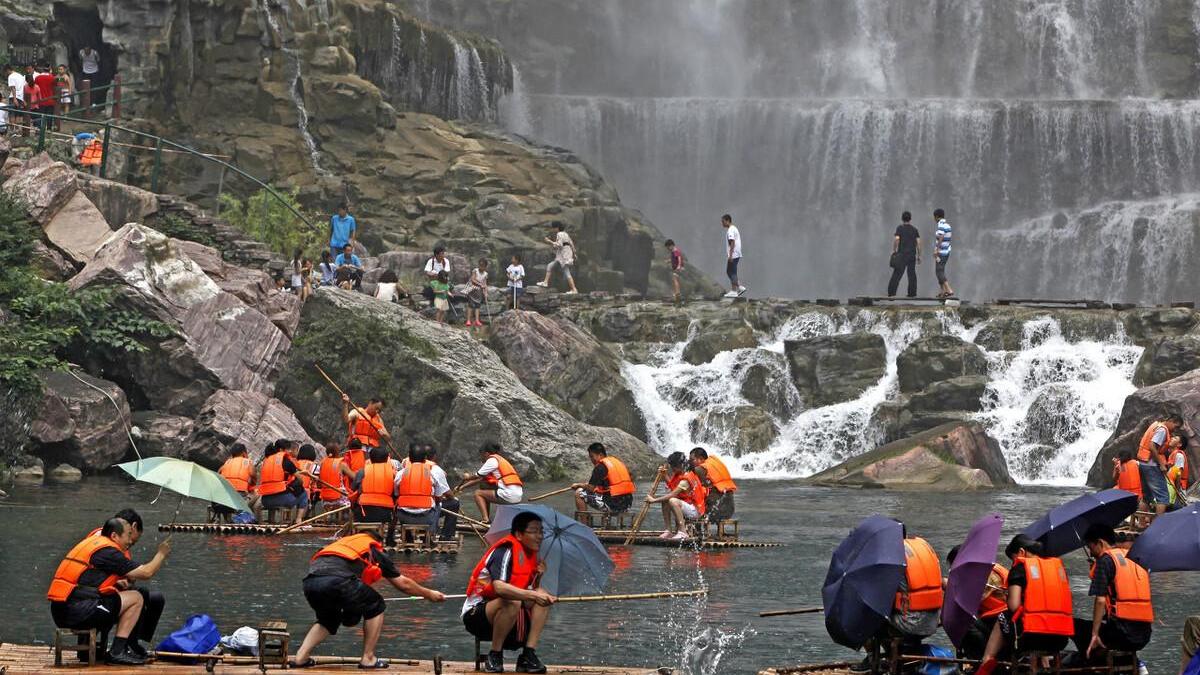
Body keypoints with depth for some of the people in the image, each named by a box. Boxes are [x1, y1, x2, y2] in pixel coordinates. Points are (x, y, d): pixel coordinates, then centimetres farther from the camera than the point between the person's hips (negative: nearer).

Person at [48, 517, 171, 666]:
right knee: (135, 598, -1)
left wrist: (116, 582, 18)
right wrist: (161, 554, 14)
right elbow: (146, 572, -5)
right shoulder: (108, 551, -7)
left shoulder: (91, 542, 21)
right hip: (78, 612, -9)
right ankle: (117, 652, -3)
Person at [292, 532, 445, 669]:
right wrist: (429, 594, 54)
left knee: (328, 620, 34)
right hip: (336, 580, -5)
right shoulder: (375, 552, 28)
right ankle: (368, 659, 22)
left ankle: (301, 657, 18)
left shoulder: (342, 543, 40)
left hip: (309, 581, 5)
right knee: (376, 607, 22)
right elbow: (403, 584, 38)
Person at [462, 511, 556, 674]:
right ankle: (494, 657, -21)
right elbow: (499, 587, -36)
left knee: (543, 596, -9)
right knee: (512, 602, -37)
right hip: (475, 615, -8)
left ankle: (529, 655, -14)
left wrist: (538, 576, -10)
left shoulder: (531, 556, 7)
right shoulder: (505, 551, -19)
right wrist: (533, 595, -42)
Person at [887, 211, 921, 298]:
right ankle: (912, 293, 7)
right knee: (912, 274, 8)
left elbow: (896, 239, -11)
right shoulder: (914, 230, 10)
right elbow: (918, 243, 5)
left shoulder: (900, 228, 1)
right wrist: (919, 256, 10)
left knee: (897, 274, -7)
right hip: (912, 255, 3)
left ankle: (891, 293, -14)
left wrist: (893, 250, 0)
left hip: (902, 254, -3)